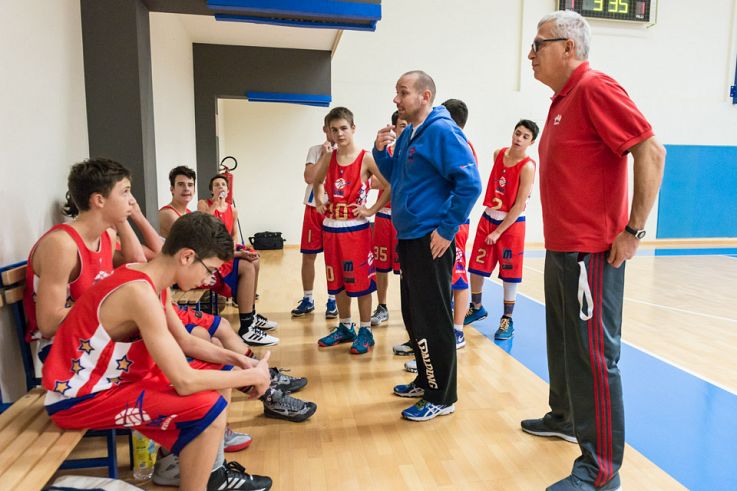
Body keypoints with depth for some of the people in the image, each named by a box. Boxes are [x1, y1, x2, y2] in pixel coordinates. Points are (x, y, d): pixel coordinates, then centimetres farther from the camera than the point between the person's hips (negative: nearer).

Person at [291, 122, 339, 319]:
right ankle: (307, 299, 18)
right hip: (314, 207, 2)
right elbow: (309, 177, -8)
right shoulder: (315, 150, 8)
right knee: (308, 255, 5)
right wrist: (325, 154, -8)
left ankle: (332, 300, 15)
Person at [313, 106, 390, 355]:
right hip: (331, 227, 6)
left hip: (356, 228, -5)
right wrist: (319, 201, 9)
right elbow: (316, 181, 24)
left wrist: (372, 210, -12)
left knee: (361, 281, 2)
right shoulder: (328, 157, 6)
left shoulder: (366, 158, -8)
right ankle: (345, 327, 28)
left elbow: (390, 186, -11)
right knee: (337, 282, 13)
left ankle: (365, 331, 14)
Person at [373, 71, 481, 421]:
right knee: (413, 315, 17)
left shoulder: (441, 131, -13)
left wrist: (446, 229, -17)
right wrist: (381, 151, 6)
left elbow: (470, 184, -20)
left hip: (430, 241, -9)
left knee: (432, 320, 0)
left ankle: (441, 397, 15)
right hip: (409, 238, 9)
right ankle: (426, 380, 34)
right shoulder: (408, 134, 13)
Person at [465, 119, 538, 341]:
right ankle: (477, 308, 31)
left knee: (509, 275, 2)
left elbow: (519, 205, -16)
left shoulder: (527, 166, -14)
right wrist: (491, 224, 14)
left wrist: (498, 232, -16)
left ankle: (507, 320, 16)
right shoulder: (498, 154, 4)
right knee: (476, 268, 10)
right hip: (488, 218, 6)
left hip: (511, 223, -5)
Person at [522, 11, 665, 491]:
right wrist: (561, 235, 18)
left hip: (591, 253, -10)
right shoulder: (562, 100, 15)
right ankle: (565, 418, 40)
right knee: (562, 342, 21)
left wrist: (634, 229, -18)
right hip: (560, 249, 10)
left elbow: (651, 151, -19)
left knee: (593, 356, -3)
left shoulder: (595, 88, -13)